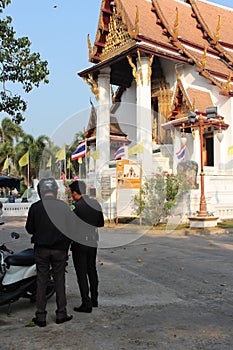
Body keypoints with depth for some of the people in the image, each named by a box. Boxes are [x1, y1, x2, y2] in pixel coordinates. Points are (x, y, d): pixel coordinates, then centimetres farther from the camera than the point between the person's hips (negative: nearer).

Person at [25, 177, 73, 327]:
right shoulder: (64, 206, -6)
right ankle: (61, 314, 17)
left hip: (41, 249, 0)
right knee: (59, 281, 10)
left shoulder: (35, 207, -7)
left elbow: (29, 229, 1)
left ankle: (41, 316, 12)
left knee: (41, 281, 8)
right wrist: (66, 246, 11)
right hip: (60, 249, 0)